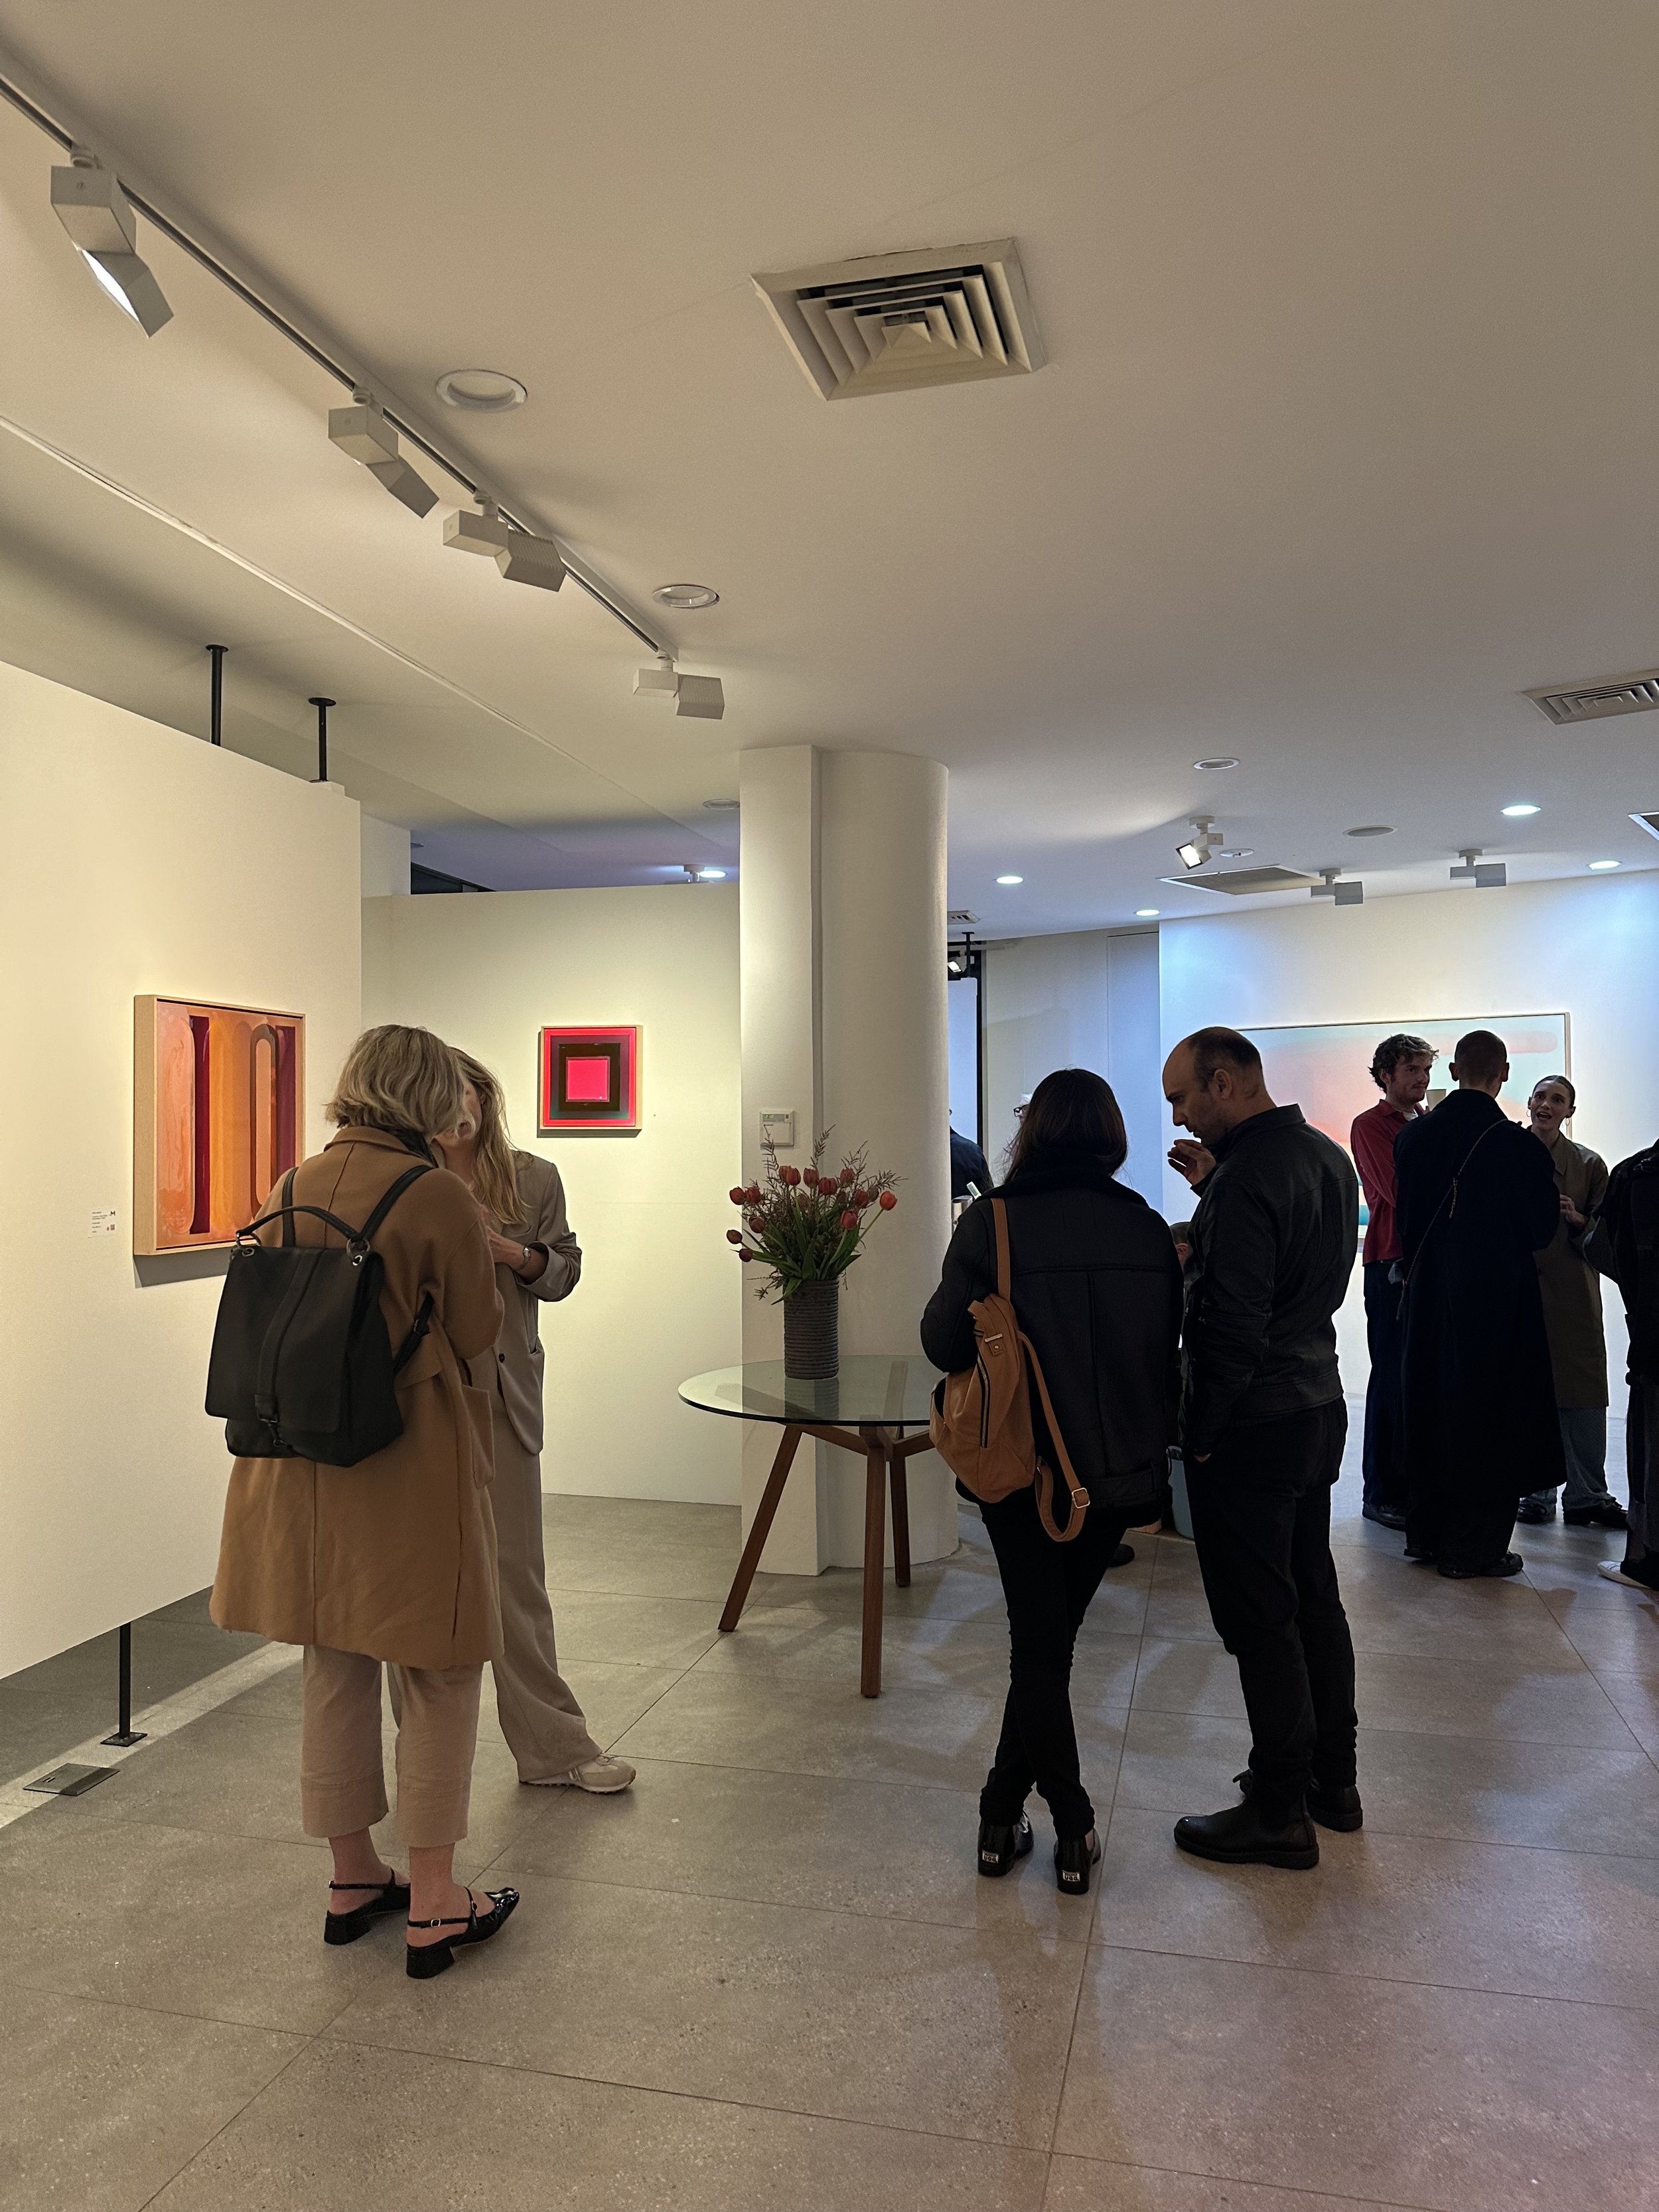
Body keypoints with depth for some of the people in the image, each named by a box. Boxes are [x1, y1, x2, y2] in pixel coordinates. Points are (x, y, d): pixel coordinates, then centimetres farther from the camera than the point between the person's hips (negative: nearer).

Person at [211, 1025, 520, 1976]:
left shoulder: (292, 1192, 3)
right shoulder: (440, 1198, -16)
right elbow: (478, 1337, -9)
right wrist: (486, 1267, 8)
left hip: (302, 1465, 6)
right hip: (412, 1464, -6)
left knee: (335, 1667, 18)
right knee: (438, 1675, 8)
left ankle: (354, 1877, 32)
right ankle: (434, 1903, 16)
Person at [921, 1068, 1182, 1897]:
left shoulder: (993, 1222, -13)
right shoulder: (1146, 1228, -3)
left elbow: (944, 1342, -13)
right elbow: (1172, 1349, 4)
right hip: (1119, 1470, 3)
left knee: (1040, 1645, 11)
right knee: (1053, 1634, 17)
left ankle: (1075, 1833, 17)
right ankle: (1003, 1809, 24)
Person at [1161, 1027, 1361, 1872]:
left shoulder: (1246, 1181, -22)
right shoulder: (1328, 1157, 7)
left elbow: (1234, 1329, -23)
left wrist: (1199, 1434, -13)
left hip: (1251, 1428, -10)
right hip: (1319, 1407, 10)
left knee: (1259, 1618, 2)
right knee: (1313, 1596, 19)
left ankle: (1280, 1813, 14)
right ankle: (1333, 1779, 32)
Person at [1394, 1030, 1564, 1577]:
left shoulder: (1414, 1136, -3)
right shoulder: (1518, 1146, -18)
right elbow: (1541, 1229, -7)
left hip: (1430, 1297, 5)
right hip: (1498, 1298, -5)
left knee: (1433, 1410, 16)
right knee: (1491, 1417, 7)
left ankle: (1425, 1533, 25)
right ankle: (1472, 1547, 13)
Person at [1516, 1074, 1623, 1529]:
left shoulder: (1588, 1164, 6)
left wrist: (1577, 1219, -12)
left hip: (1573, 1294, 0)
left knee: (1584, 1394, -1)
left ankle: (1587, 1495, 8)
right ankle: (1537, 1492, 14)